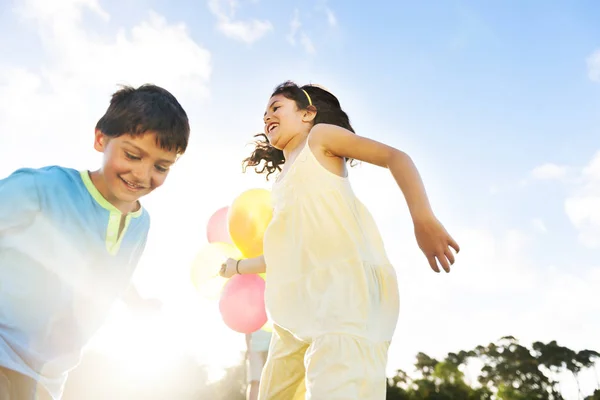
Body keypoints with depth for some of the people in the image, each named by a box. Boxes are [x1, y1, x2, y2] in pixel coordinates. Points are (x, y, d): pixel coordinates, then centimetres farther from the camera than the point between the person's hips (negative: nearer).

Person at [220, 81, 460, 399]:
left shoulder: (320, 135, 12)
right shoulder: (283, 181, 31)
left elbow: (395, 157, -2)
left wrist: (423, 220, -18)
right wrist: (236, 266, 47)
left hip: (343, 280, -8)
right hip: (302, 302, 9)